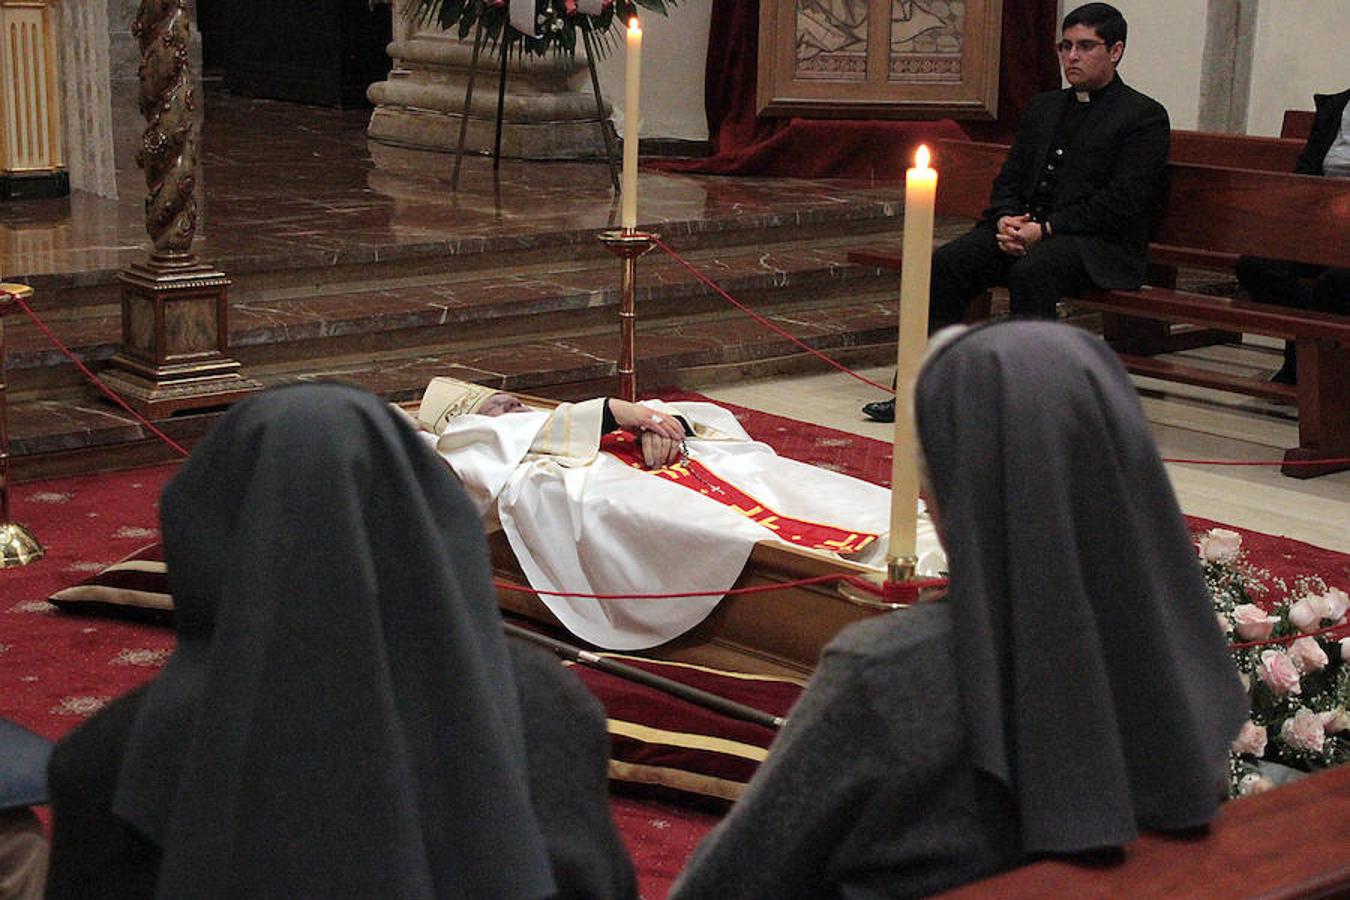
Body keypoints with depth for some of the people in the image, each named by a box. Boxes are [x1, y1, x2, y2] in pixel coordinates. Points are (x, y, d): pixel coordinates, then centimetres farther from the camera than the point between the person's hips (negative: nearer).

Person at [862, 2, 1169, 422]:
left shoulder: (1144, 116, 0)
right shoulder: (1043, 107, 22)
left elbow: (1124, 203, -11)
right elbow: (1009, 178, 19)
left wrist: (1046, 229, -17)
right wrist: (1006, 220, -5)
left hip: (1100, 244, -6)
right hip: (1026, 228, 6)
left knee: (1031, 271, -36)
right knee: (944, 263, -16)